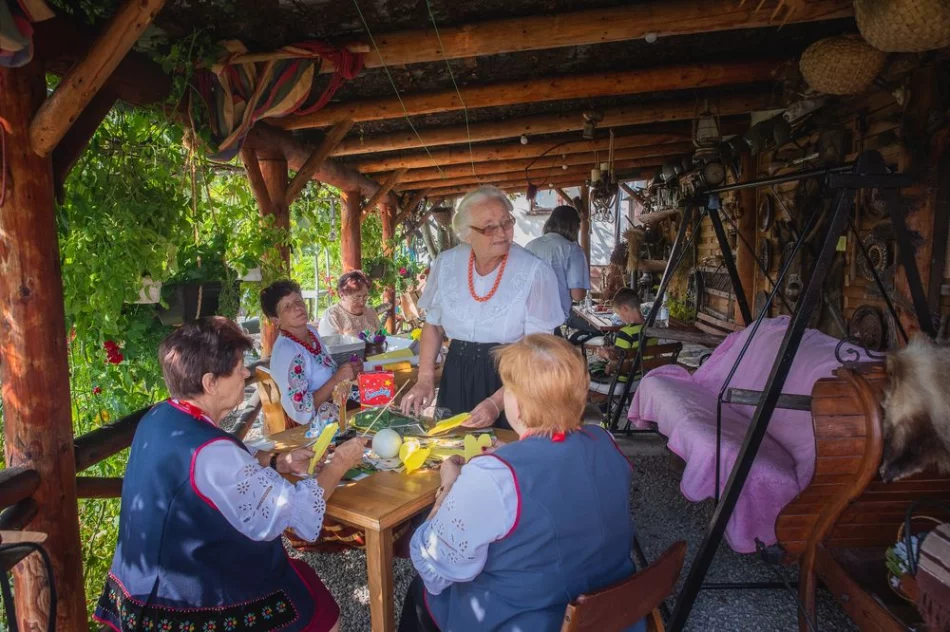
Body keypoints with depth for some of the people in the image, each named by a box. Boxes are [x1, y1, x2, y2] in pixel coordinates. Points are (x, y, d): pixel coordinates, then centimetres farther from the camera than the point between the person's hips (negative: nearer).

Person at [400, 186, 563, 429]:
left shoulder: (535, 272, -15)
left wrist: (497, 402, -22)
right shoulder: (446, 264, -3)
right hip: (457, 377, 4)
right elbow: (433, 325, 10)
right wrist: (425, 378, -2)